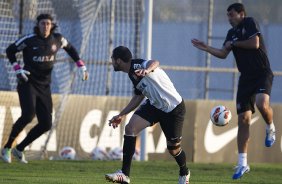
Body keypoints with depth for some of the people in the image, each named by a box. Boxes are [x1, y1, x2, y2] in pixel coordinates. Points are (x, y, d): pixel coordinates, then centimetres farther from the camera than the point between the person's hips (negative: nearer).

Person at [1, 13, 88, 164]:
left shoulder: (57, 39, -1)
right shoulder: (29, 40, -12)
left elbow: (69, 48, 20)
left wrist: (81, 66, 11)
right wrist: (17, 69, -13)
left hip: (44, 87, 5)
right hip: (28, 83, -5)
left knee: (46, 124, 0)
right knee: (28, 115, -27)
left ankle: (19, 149, 16)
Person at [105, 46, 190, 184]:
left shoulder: (136, 66, -22)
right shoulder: (132, 74, 6)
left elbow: (154, 63, -45)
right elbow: (139, 96, 20)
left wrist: (147, 70, -69)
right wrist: (122, 115, 21)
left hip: (174, 109, -8)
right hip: (154, 104, 8)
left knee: (173, 148, 5)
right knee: (130, 127, -15)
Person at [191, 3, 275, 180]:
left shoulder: (250, 23, -6)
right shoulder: (232, 32, 15)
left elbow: (254, 44, -19)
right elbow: (223, 54, 13)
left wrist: (233, 44, -7)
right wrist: (206, 48, 0)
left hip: (262, 73, -7)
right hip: (246, 77, 7)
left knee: (262, 103, -36)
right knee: (243, 118, -1)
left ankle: (271, 129, -2)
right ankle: (242, 163, 0)